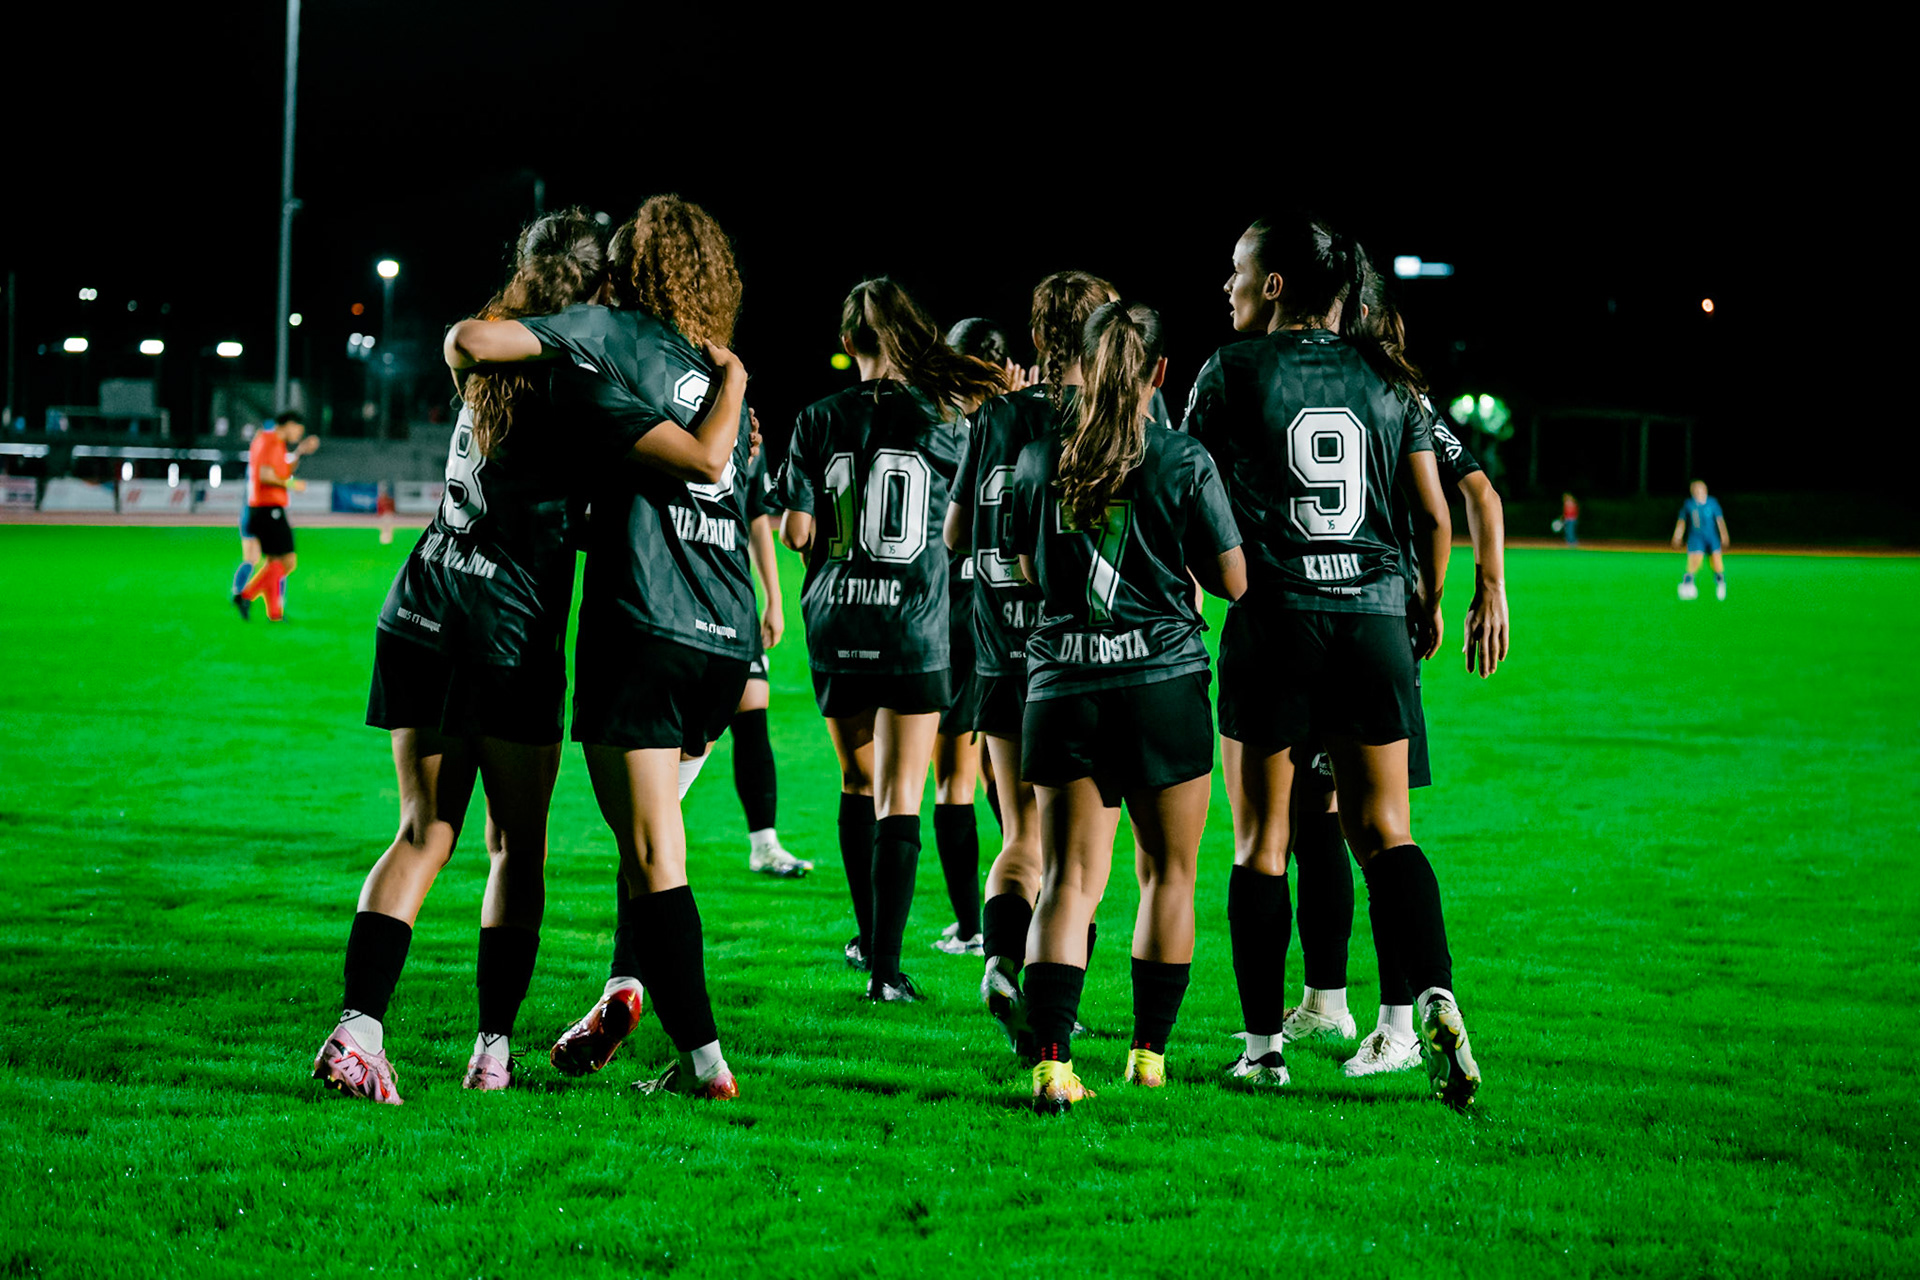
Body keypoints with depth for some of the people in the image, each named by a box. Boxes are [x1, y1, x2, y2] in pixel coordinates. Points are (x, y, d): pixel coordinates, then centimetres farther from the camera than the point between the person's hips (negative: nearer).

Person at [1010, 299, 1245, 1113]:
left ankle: (1052, 1061, -15)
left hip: (1062, 686, 2)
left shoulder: (1039, 461, 3)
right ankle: (1149, 1053, 15)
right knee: (1167, 872, 13)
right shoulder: (1183, 464, -7)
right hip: (1163, 678, -2)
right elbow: (1233, 582, -2)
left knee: (1069, 877, 0)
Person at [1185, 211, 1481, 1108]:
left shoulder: (1233, 371, -3)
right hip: (1374, 621, 3)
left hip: (1273, 621, -3)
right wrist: (1430, 601, 23)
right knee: (1384, 832, 7)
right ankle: (1435, 997, -14)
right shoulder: (1385, 375, 7)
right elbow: (1435, 513, 8)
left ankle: (1264, 1041, 7)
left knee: (1260, 843, 6)